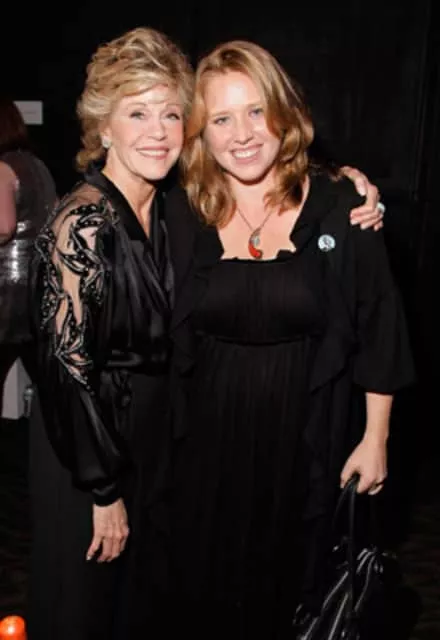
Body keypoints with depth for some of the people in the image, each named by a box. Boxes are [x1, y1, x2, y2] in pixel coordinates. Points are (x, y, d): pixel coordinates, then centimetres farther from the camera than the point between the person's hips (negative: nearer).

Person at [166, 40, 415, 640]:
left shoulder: (341, 207, -10)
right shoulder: (187, 221, -2)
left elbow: (378, 328, -5)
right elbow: (171, 340, 5)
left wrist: (376, 438, -4)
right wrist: (168, 442, 6)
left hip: (309, 439, -2)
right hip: (210, 443, 2)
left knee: (292, 586, 17)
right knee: (208, 591, 18)